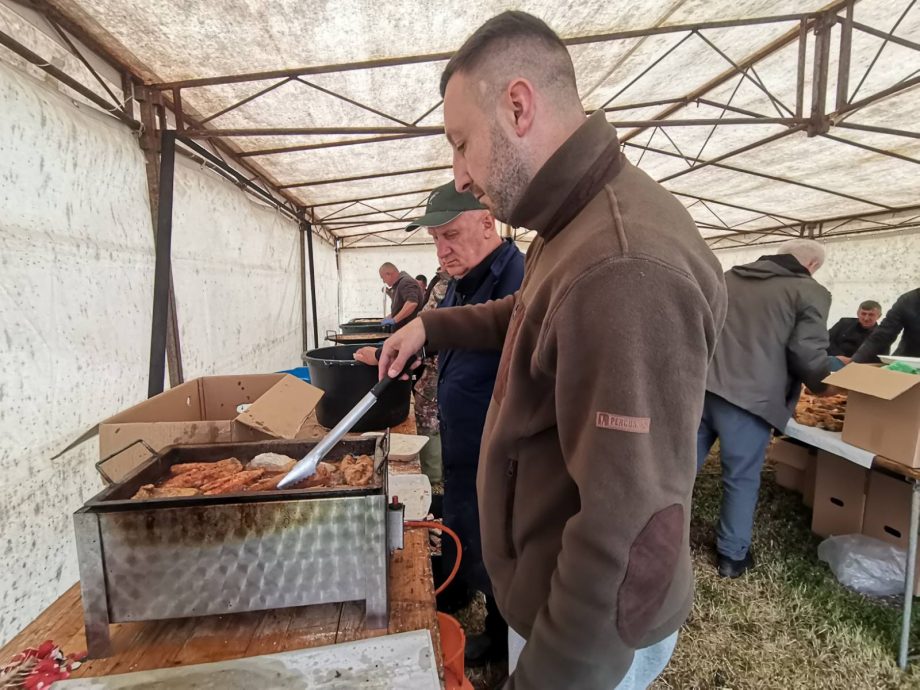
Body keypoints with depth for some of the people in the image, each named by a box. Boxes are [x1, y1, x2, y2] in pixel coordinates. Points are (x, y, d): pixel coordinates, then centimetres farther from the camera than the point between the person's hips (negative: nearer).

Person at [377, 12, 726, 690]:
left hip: (590, 629, -8)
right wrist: (432, 325, 13)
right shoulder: (580, 225, 3)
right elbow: (532, 316, 21)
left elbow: (632, 524, -32)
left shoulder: (622, 265, -33)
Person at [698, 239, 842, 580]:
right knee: (741, 479, 11)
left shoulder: (731, 276, 17)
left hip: (699, 384, 5)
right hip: (747, 396, -5)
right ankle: (733, 556, 25)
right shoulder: (810, 292, 1)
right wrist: (824, 386, 14)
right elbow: (807, 354, -7)